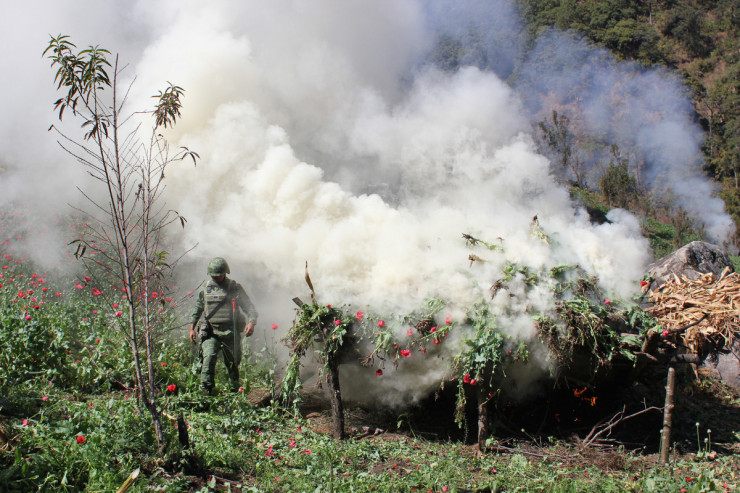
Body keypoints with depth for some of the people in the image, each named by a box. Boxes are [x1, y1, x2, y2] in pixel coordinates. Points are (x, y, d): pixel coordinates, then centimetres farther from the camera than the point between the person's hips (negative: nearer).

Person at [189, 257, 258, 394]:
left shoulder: (234, 288, 0)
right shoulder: (206, 288, 8)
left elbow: (249, 307, -1)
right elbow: (197, 308, 21)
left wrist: (251, 322, -20)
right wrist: (192, 328, 16)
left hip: (230, 332, -1)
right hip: (210, 332, 1)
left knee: (232, 363, 8)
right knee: (209, 357, -21)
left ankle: (235, 391, 29)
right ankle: (206, 392, -17)